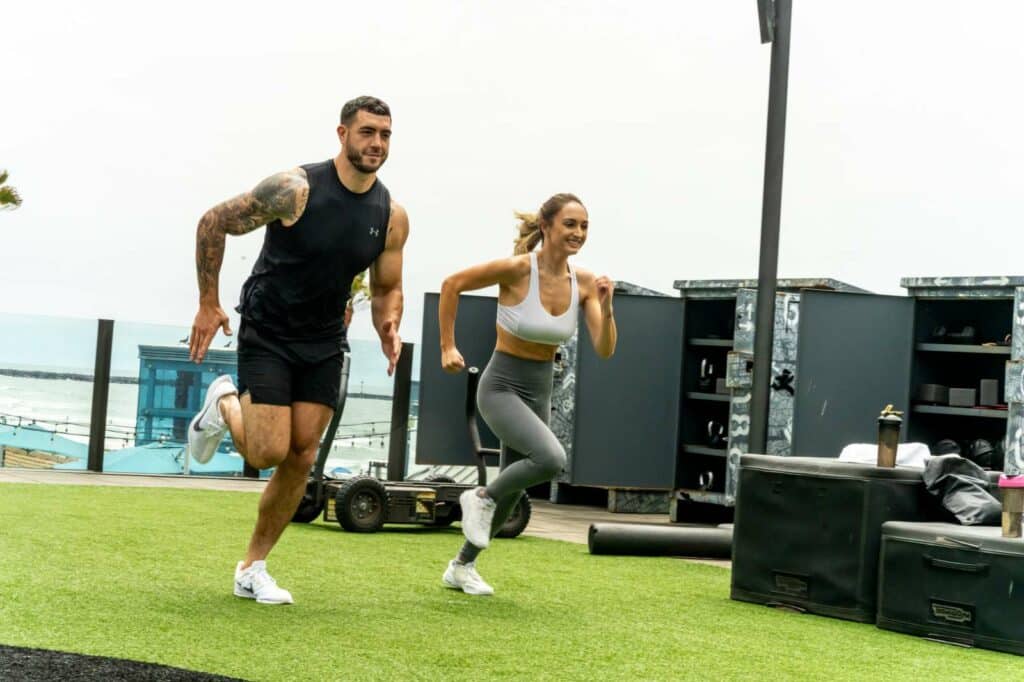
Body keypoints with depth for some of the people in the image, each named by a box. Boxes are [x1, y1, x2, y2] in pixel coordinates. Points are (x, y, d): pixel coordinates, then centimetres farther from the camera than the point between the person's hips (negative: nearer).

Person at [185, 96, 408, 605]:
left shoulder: (392, 217, -4)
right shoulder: (296, 190, -19)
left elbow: (387, 288, 9)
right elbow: (214, 223, -10)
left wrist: (389, 327, -14)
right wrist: (208, 305, -11)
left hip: (324, 343, 5)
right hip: (267, 335, -4)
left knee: (302, 457, -1)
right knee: (269, 452, -12)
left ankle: (252, 569, 13)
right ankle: (225, 404, 22)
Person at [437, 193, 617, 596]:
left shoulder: (584, 283, -4)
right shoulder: (517, 269, -19)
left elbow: (605, 351, -7)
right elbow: (452, 285, -8)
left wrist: (606, 308, -24)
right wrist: (447, 346, -7)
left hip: (539, 392, 6)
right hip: (502, 386, -6)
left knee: (514, 487, 15)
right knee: (551, 459, -29)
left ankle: (461, 566, 37)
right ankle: (482, 497, -1)